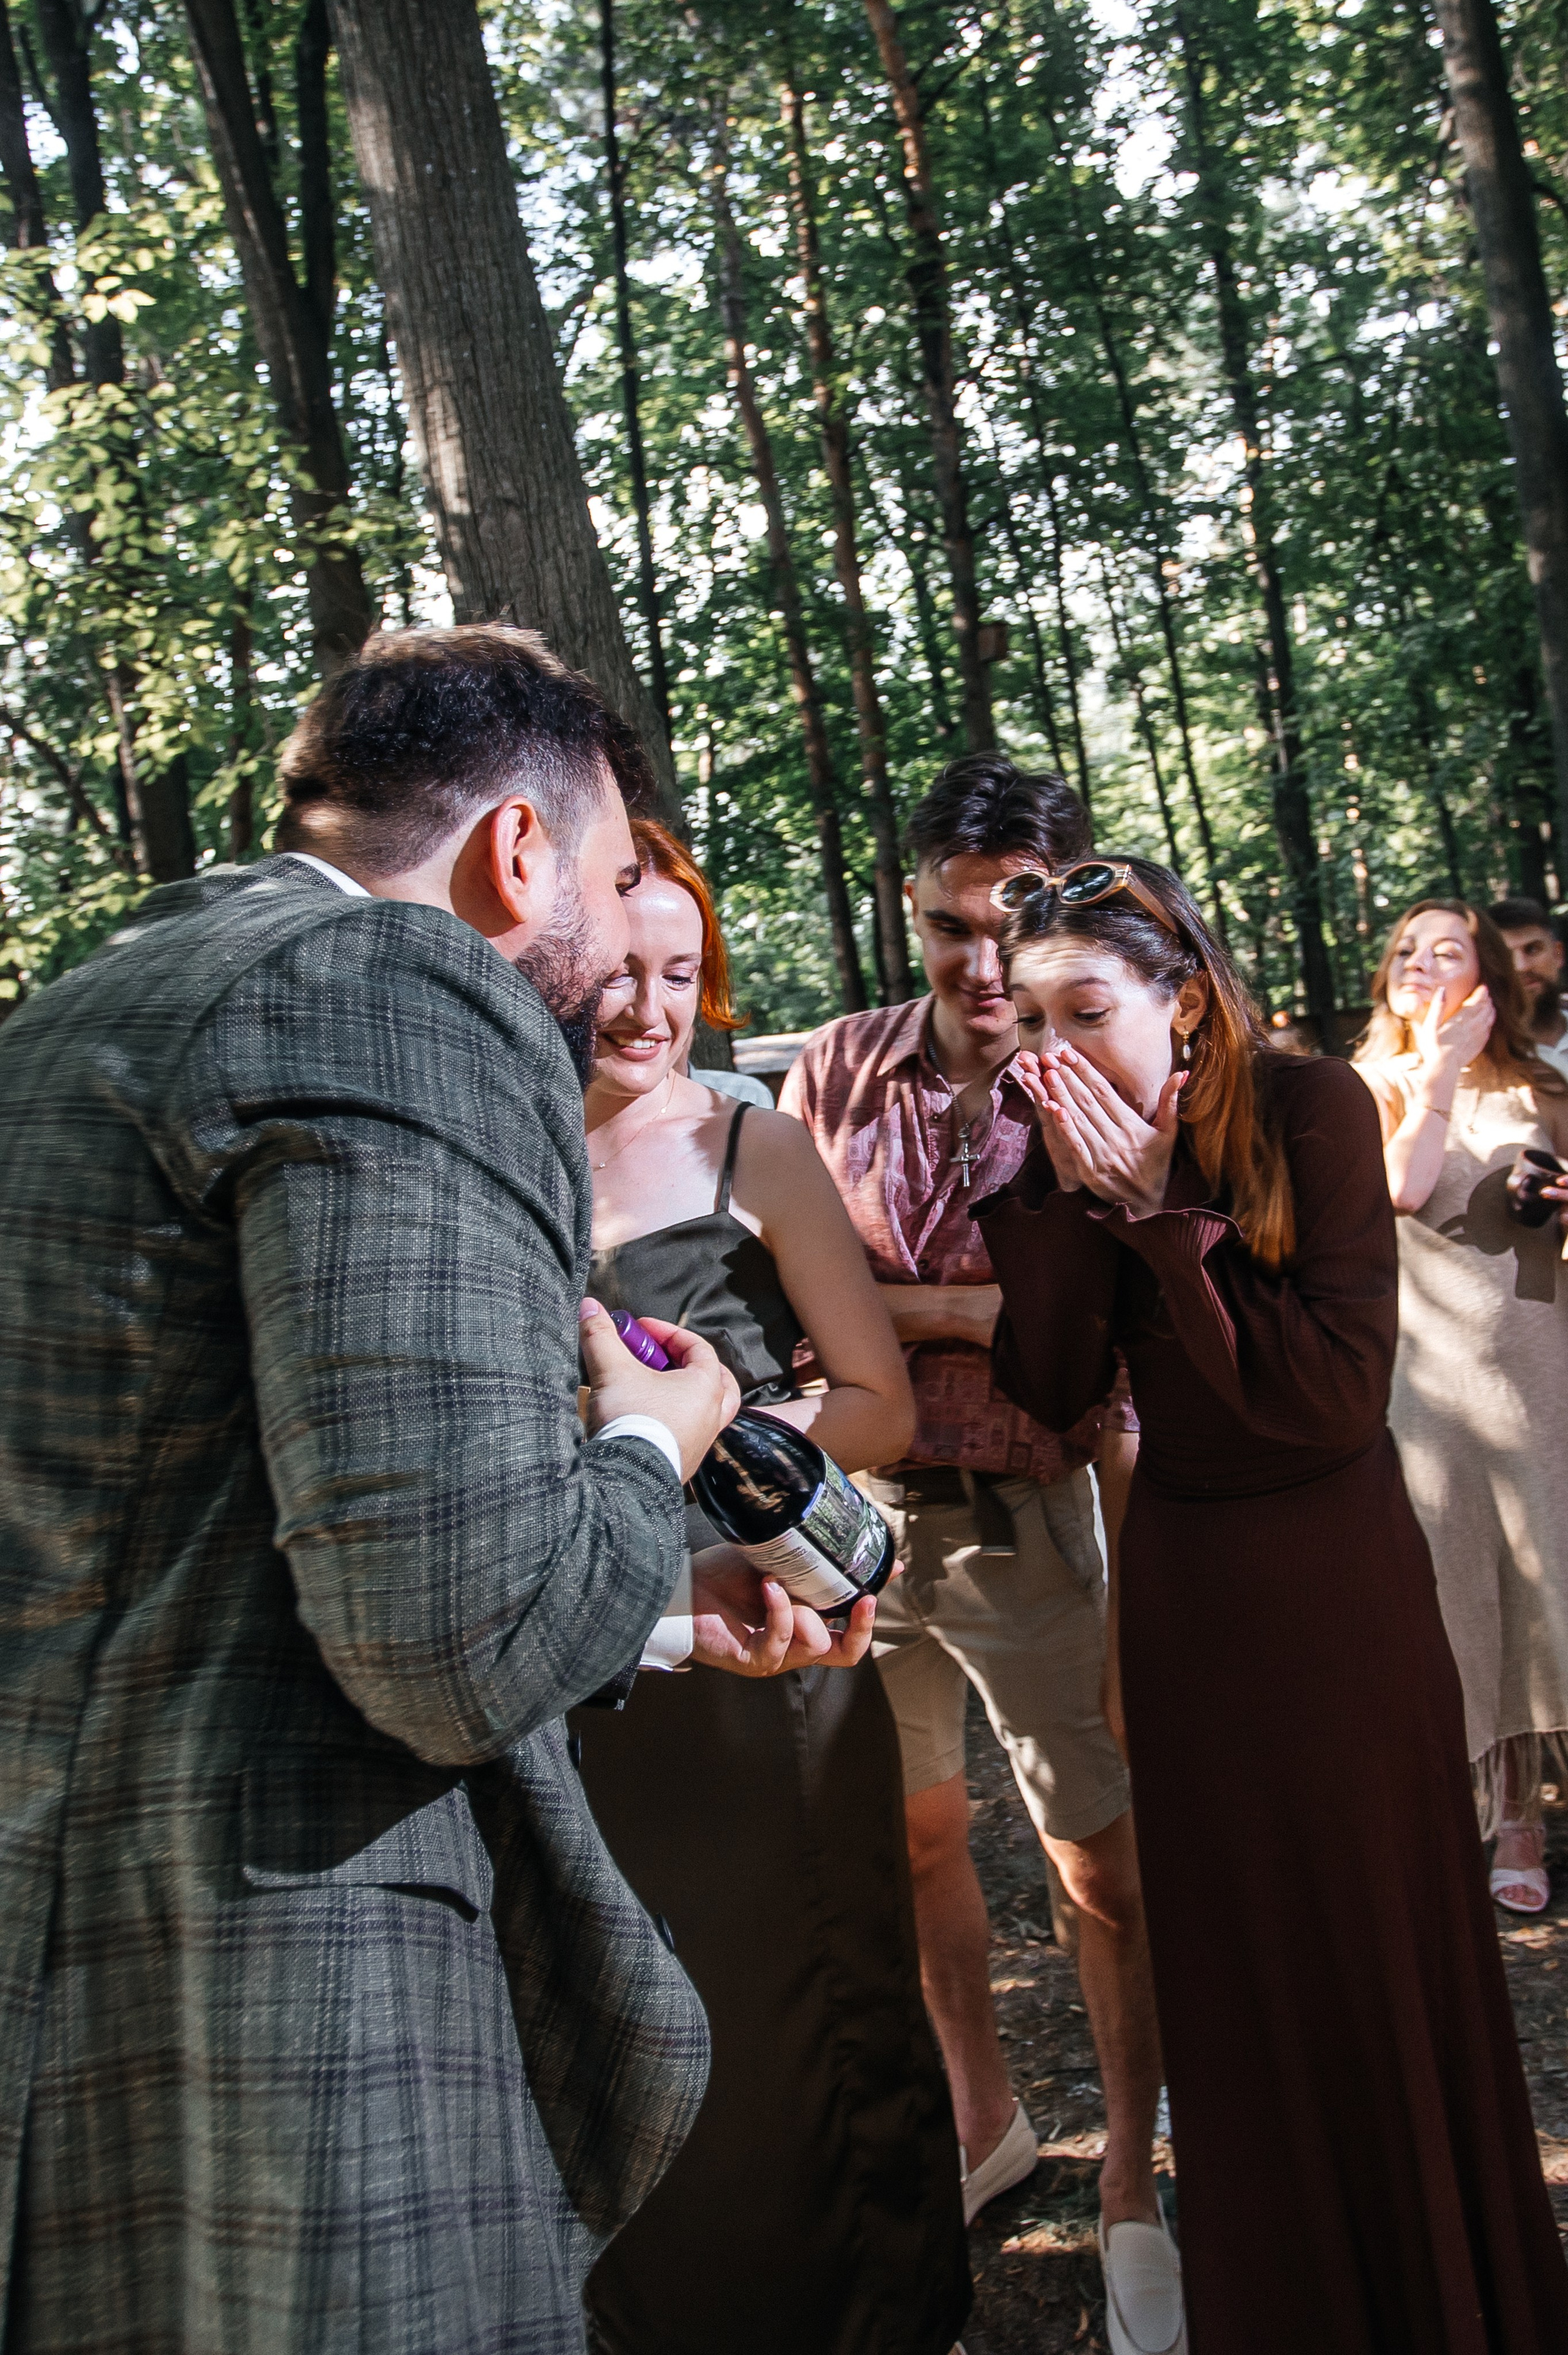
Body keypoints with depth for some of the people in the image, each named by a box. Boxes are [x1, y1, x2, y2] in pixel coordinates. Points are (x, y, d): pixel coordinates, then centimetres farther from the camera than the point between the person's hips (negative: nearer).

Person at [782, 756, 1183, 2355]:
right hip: (856, 1505, 4)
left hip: (1020, 1520, -3)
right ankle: (983, 2121, 42)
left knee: (1106, 1873, 5)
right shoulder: (839, 1070, -1)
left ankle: (1131, 2189, 28)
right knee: (912, 1836, 19)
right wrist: (981, 1309, -11)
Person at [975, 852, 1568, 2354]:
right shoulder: (1076, 1144, -4)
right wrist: (1072, 1192, -21)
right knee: (1232, 1958, 15)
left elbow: (1336, 1396, -24)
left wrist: (1160, 1213, -26)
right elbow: (1052, 1388, -11)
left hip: (1337, 1585, -4)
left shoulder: (1310, 1107, -18)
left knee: (1379, 1943, 9)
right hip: (1182, 1588, 4)